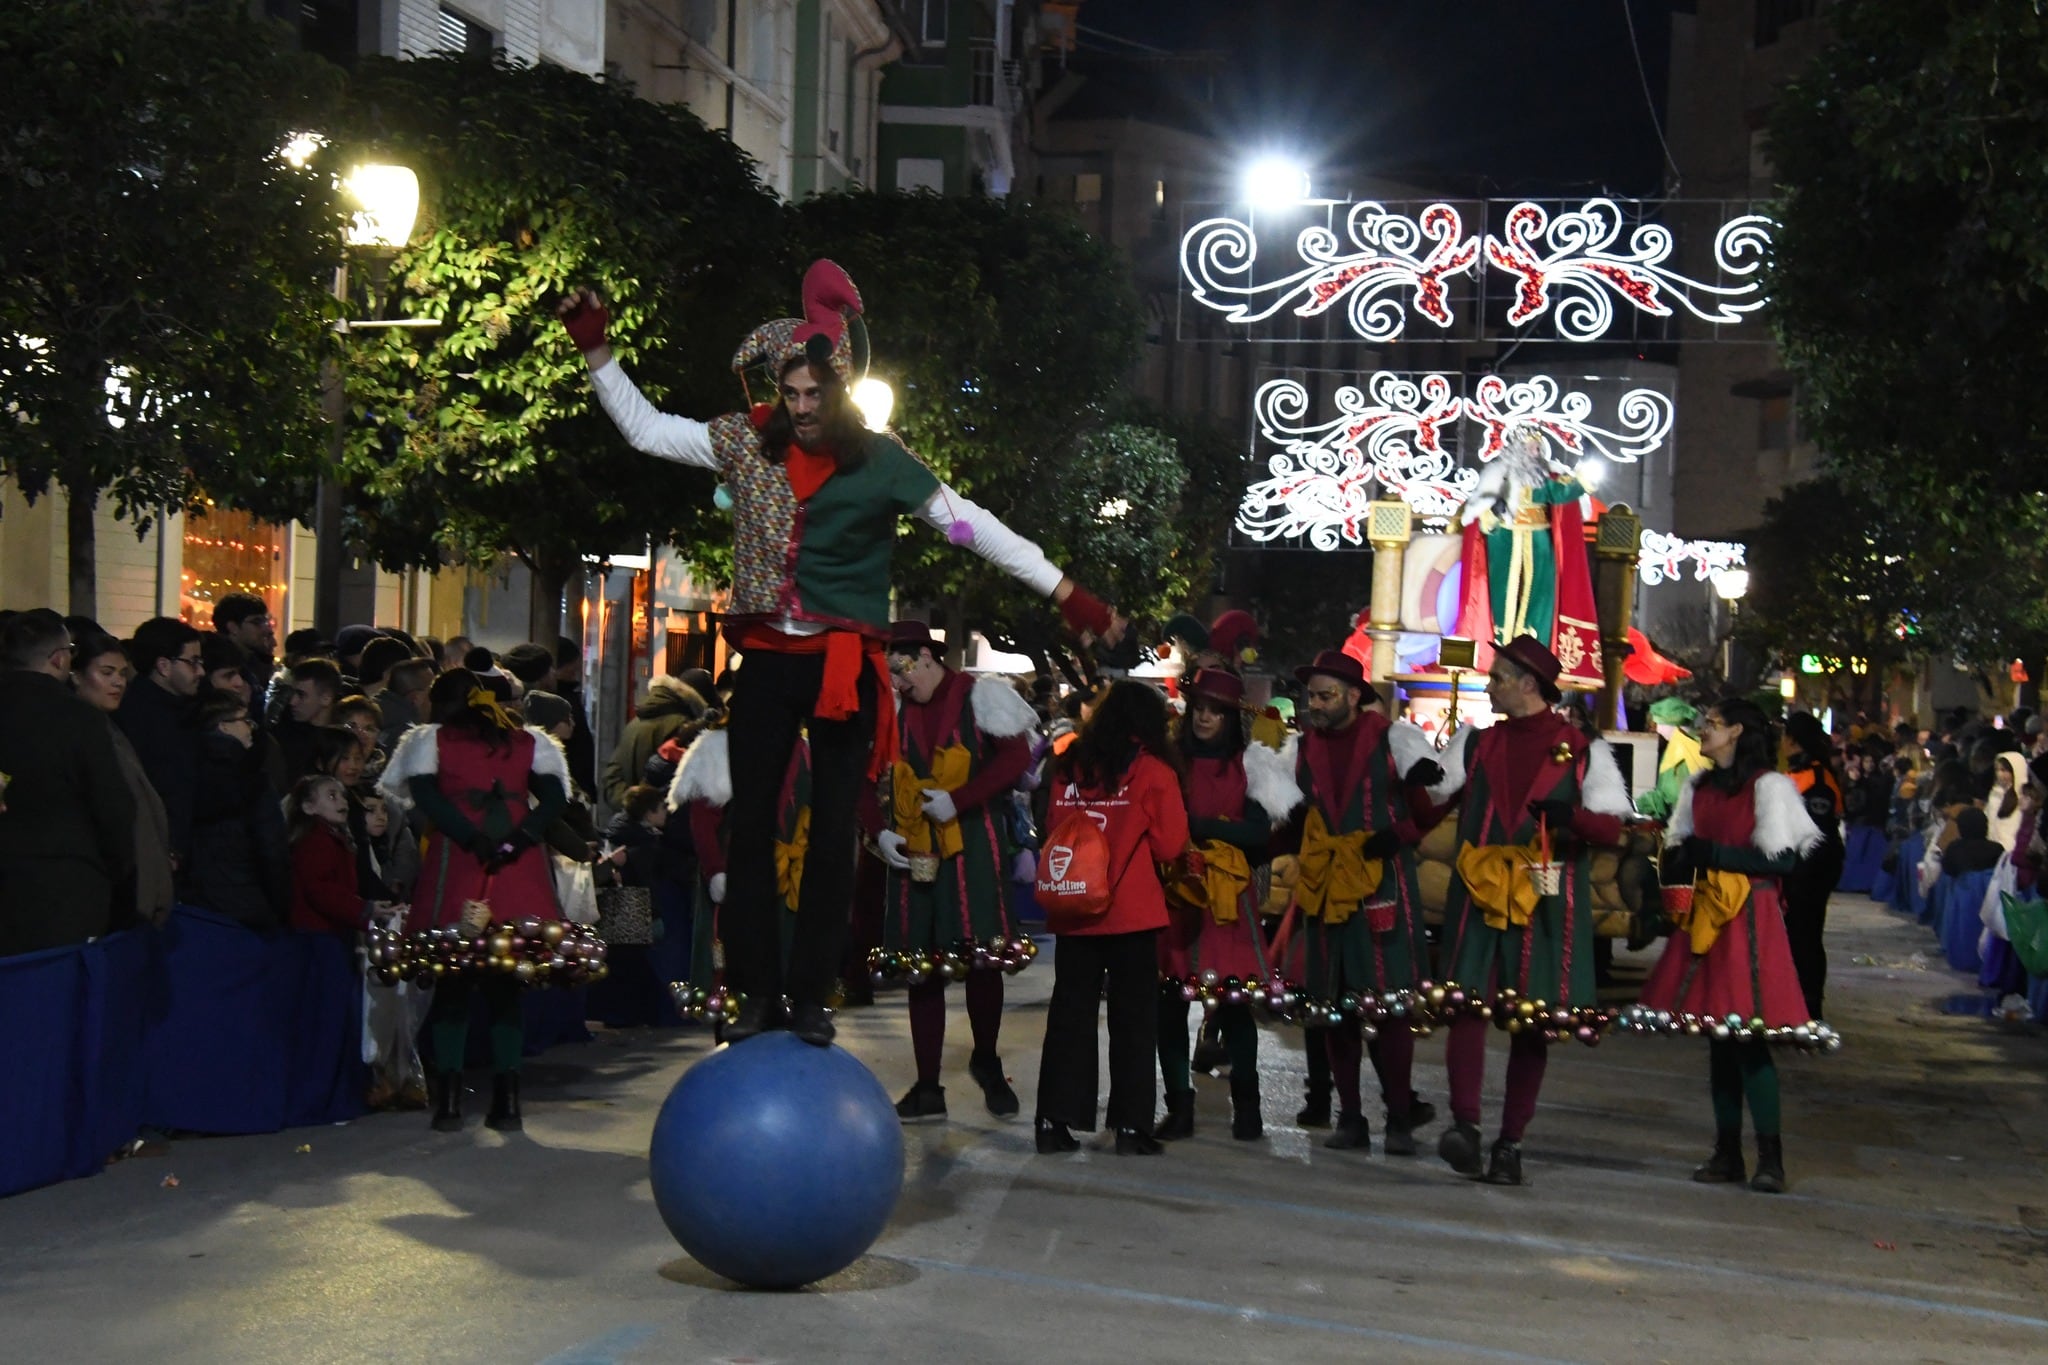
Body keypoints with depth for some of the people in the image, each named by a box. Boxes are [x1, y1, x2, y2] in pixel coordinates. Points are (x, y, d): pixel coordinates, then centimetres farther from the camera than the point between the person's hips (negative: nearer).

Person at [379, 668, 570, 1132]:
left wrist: (473, 840, -12)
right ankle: (506, 1102, 5)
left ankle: (449, 1101, 2)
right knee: (505, 984, 7)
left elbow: (425, 795, -7)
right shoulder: (528, 742, 15)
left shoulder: (431, 739, 10)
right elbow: (554, 797, 1)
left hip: (455, 869, -2)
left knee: (452, 984, 5)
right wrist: (520, 838, -9)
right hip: (520, 875, 2)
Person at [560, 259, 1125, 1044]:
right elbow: (643, 428, 11)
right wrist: (594, 348, 7)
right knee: (751, 824, 4)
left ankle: (812, 995, 13)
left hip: (844, 666, -2)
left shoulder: (880, 462, -6)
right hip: (768, 660, 3)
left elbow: (976, 528, -5)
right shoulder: (747, 445, 2)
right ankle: (759, 991, 14)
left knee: (833, 833, 3)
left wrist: (1069, 597, -8)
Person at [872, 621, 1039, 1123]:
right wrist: (881, 832, -3)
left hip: (972, 847, -4)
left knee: (981, 956, -4)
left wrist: (958, 801, -17)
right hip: (912, 853, 4)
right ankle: (927, 1088, 13)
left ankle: (986, 1061, 22)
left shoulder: (976, 697, -3)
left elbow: (1016, 757, -12)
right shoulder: (893, 709, 11)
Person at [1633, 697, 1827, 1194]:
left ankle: (1770, 1157, -4)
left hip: (1750, 919, -7)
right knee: (1717, 1037, 7)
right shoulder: (1698, 788, 15)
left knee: (1748, 1037, -10)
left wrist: (1713, 853, -15)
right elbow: (1678, 849, 23)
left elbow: (1781, 859, -13)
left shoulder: (1768, 787, -6)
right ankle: (1727, 1153, 13)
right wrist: (1677, 860, 0)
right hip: (1705, 916, 7)